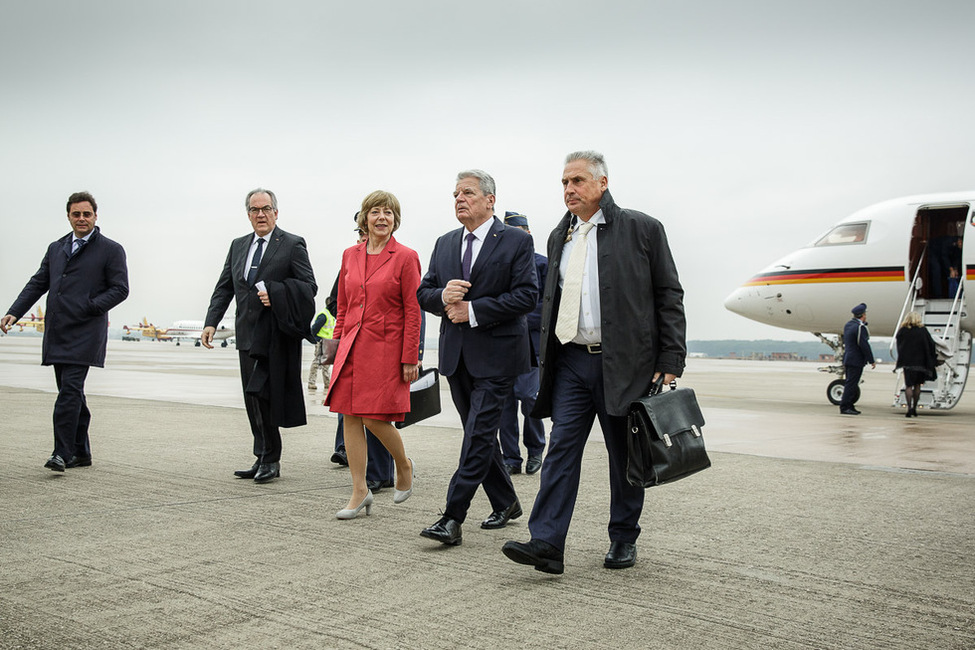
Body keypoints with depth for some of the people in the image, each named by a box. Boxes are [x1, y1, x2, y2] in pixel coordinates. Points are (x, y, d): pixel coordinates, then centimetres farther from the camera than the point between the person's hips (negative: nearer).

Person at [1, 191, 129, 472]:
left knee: (70, 390, -14)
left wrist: (89, 307, -15)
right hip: (57, 333, 6)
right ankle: (80, 453, 18)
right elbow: (37, 284, 17)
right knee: (71, 393, 10)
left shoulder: (111, 250, 1)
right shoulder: (55, 249, 18)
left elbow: (120, 289, -4)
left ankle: (62, 453, -13)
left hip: (85, 333, -6)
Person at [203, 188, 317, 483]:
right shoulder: (238, 246, 16)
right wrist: (211, 323, 3)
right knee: (254, 401, 9)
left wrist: (275, 294, -20)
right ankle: (264, 460, 19)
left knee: (261, 395, -10)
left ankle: (270, 460, 4)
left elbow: (309, 287, -6)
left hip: (275, 336, -6)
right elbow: (224, 288, 15)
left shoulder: (292, 245, -2)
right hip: (248, 335, 6)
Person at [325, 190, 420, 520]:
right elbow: (343, 307, 16)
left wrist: (410, 358, -9)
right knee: (350, 417, 3)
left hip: (386, 348, -5)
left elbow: (413, 311, -6)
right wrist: (339, 345, 12)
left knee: (375, 418, -7)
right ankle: (359, 492, 12)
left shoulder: (405, 257, -4)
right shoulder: (350, 255, 11)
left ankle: (404, 466, 23)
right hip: (353, 346, 5)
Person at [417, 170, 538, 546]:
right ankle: (505, 504, 29)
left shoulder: (517, 241, -3)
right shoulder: (444, 244, 14)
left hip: (496, 354, -6)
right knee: (479, 434, 13)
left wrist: (473, 310, -16)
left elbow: (527, 295, -12)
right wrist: (443, 296, -11)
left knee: (478, 435, -9)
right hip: (456, 355, 6)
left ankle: (453, 518, -8)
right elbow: (423, 293, 13)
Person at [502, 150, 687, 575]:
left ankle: (624, 539, 23)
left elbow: (669, 296, -3)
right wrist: (547, 361, 14)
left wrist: (669, 364, -9)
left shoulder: (641, 229, -2)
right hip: (572, 361, 4)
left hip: (623, 363, -4)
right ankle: (547, 543, -5)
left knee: (625, 456, 8)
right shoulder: (559, 237, 14)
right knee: (562, 448, -4)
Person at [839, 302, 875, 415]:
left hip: (848, 359, 9)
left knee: (850, 383, 14)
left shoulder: (848, 324, 11)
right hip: (856, 360, -9)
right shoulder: (860, 327, -16)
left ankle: (850, 406, 18)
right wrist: (871, 361, -13)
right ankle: (844, 407, -6)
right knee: (851, 384, -6)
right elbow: (864, 345, -19)